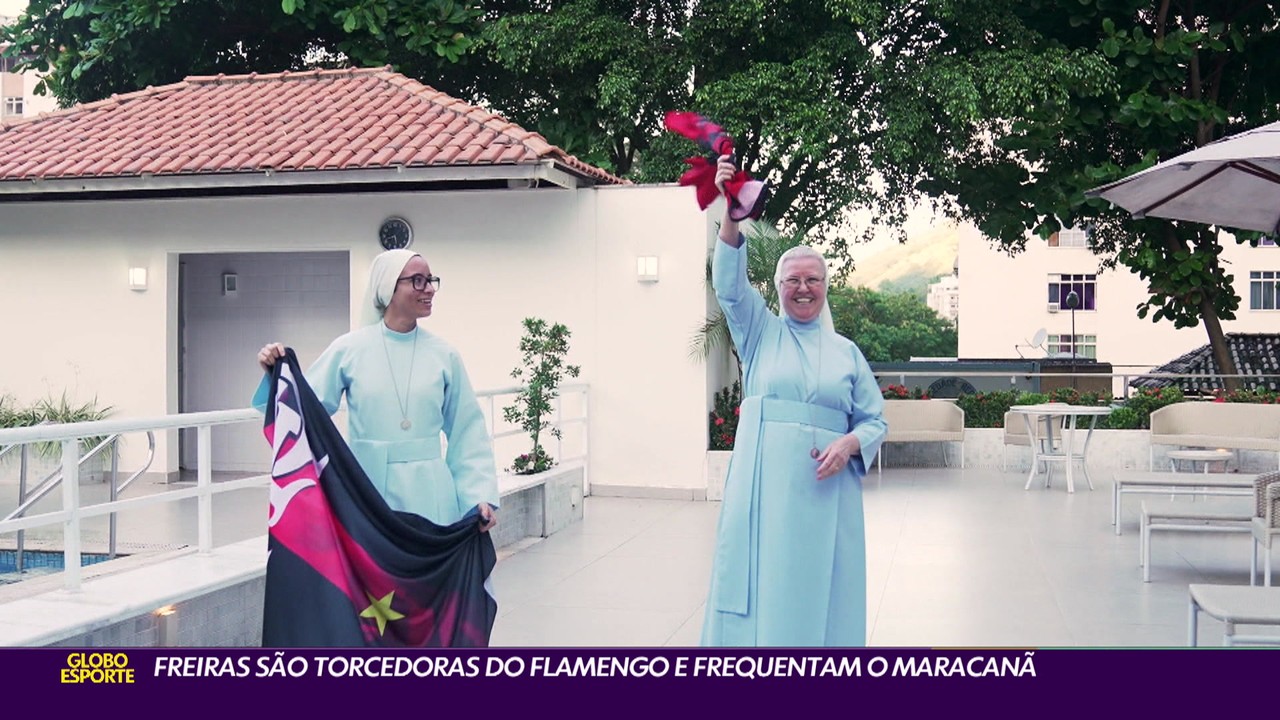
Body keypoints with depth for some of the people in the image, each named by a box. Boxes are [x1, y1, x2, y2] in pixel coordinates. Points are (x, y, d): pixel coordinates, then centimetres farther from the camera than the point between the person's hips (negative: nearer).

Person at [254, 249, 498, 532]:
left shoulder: (444, 355, 3)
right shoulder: (349, 349, -1)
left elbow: (467, 432, 6)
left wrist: (481, 495, -2)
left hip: (428, 496, 1)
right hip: (368, 490, -1)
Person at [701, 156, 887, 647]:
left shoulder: (846, 351, 13)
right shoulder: (760, 332, 9)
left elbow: (874, 420, 12)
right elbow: (730, 283, -7)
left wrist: (849, 444, -11)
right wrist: (732, 214, -22)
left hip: (825, 486, 1)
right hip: (763, 481, -1)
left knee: (820, 586, 3)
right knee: (762, 582, -3)